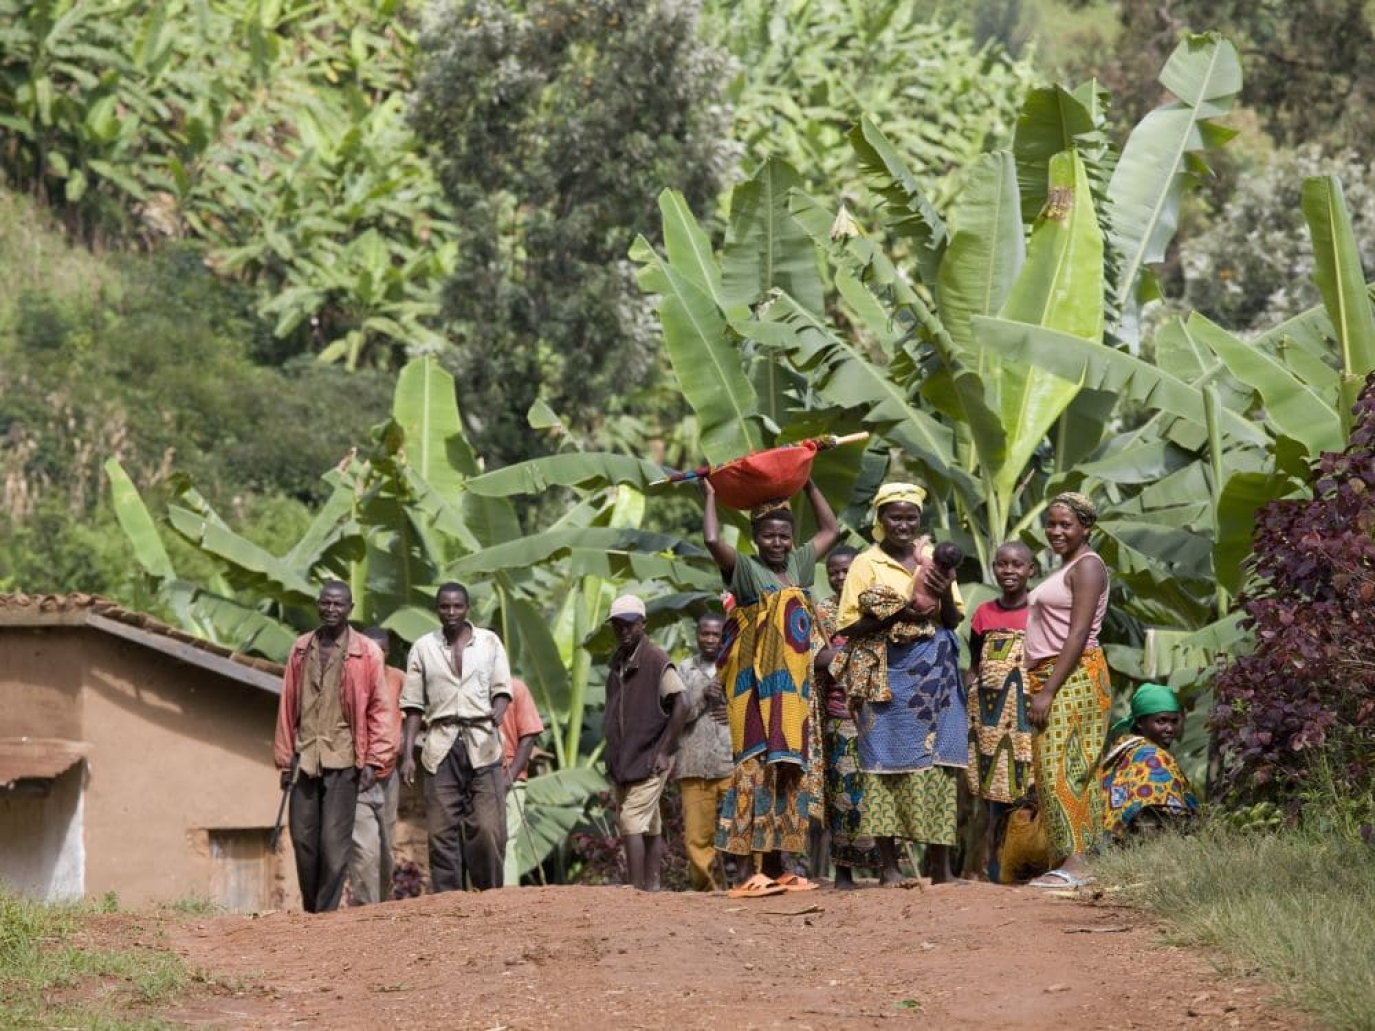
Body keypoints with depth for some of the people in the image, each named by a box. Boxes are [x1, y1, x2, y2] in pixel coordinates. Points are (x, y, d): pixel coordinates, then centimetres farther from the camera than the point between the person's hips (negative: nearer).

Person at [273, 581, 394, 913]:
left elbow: (379, 709, 2)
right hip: (304, 759, 3)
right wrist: (285, 759, 10)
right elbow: (287, 707, 14)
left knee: (334, 842, -6)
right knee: (303, 838, 2)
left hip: (342, 760, -3)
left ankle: (327, 911, 0)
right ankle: (309, 910, 12)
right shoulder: (301, 650, 12)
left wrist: (373, 761, -5)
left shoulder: (367, 654, 2)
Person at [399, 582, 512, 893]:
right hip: (441, 747, 1)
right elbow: (414, 704, 10)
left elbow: (502, 689, 8)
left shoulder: (489, 642, 11)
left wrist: (498, 711, -15)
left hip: (481, 742, -1)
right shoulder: (423, 648, 11)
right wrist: (407, 754, 3)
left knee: (488, 827, -10)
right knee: (442, 831, -3)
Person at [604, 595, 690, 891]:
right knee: (649, 827, 10)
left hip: (649, 758, -8)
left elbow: (681, 705, -16)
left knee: (632, 822, -16)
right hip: (622, 760, 8)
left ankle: (638, 888, -19)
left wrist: (664, 751, -17)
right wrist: (614, 756, 16)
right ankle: (651, 888, 12)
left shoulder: (656, 660, -10)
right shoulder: (618, 661, 13)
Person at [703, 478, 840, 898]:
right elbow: (713, 540, -23)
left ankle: (775, 865, 9)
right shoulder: (745, 569, -5)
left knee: (788, 772, 6)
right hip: (757, 687, -7)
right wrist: (711, 496, -8)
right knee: (756, 769, -10)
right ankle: (749, 867, -12)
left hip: (793, 689, 7)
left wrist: (808, 484, 25)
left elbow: (830, 529, 28)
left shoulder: (798, 564, 14)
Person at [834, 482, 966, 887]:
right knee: (889, 764, -5)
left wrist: (945, 592, -10)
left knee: (939, 763, 0)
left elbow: (954, 620, 10)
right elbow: (848, 627, -3)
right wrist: (895, 614, -15)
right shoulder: (866, 564, 2)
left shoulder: (933, 559, 12)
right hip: (888, 678, -3)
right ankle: (889, 865, -4)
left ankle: (940, 863, 3)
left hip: (936, 675, 3)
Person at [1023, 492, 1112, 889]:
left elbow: (1078, 634, -17)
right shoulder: (1066, 569, 22)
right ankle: (1072, 862, 3)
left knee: (1060, 767, -15)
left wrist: (1048, 691, -21)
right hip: (1049, 678, 10)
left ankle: (1074, 862, -19)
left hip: (1074, 677, -10)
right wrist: (1040, 688, 15)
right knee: (1053, 771, 5)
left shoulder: (1087, 566, -9)